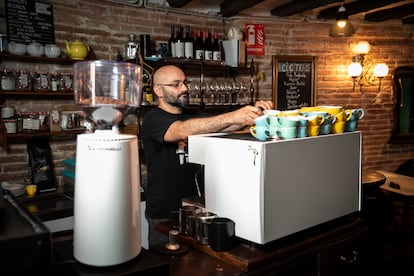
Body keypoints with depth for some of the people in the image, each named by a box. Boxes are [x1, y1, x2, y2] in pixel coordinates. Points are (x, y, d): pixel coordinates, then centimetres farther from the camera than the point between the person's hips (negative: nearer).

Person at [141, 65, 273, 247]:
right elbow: (182, 130, -31)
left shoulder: (194, 116, 10)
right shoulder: (154, 119, -12)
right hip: (164, 214, -5)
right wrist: (232, 117, -40)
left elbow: (224, 126, -2)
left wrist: (253, 113, -22)